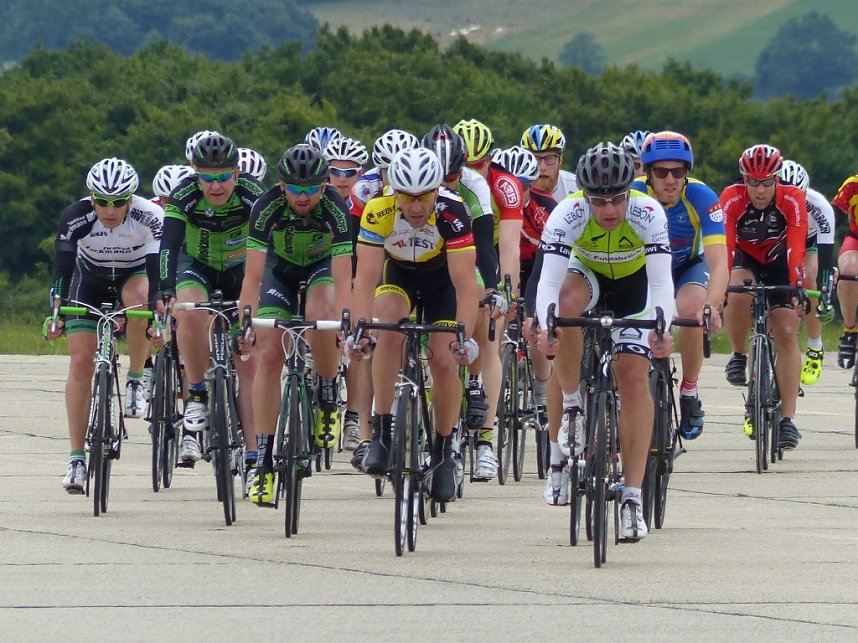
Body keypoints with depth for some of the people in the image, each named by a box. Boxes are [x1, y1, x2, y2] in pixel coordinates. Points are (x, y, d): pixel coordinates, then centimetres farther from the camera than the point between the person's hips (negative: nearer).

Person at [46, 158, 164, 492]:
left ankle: (136, 381, -16)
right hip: (90, 280, 1)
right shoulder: (75, 218, -28)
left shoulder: (150, 218, -31)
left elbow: (158, 271, -34)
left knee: (139, 298, -37)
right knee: (81, 361, -12)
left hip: (136, 274, -1)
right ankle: (77, 458, -6)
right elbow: (62, 268, -30)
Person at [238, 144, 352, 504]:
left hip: (323, 265, -1)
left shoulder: (335, 210, -32)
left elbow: (342, 278, -35)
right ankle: (263, 463, -11)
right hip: (281, 267, 1)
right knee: (269, 354, -13)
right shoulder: (267, 208, -30)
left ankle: (328, 400, -7)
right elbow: (253, 275, -31)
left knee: (322, 321, -34)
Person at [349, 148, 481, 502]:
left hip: (442, 274, 0)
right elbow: (366, 278, -34)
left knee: (444, 363, -11)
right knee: (388, 330, -29)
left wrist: (464, 337, -49)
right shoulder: (378, 211, -32)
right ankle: (382, 432, -19)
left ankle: (444, 452, 10)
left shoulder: (452, 211, -35)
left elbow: (464, 283, -37)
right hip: (397, 271, 0)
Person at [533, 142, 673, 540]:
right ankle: (572, 409, -18)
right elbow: (549, 281, -38)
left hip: (633, 283, 0)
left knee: (633, 376, -15)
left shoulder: (648, 214, -32)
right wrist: (546, 327, -55)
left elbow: (661, 281, -36)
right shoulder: (568, 215, -32)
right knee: (566, 304, -36)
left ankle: (632, 497, -12)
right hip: (587, 275, 0)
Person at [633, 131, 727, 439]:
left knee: (690, 310, -30)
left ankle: (689, 393, -11)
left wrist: (711, 305, -55)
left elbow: (719, 262, -37)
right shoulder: (633, 195, -29)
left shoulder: (700, 197, -30)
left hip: (689, 266, -1)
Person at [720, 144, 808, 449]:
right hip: (744, 259, 0)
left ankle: (788, 418, -12)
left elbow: (796, 247, -33)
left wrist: (797, 288, -44)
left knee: (787, 335, -13)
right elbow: (725, 245, -32)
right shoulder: (732, 199, -26)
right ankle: (738, 356, -8)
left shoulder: (792, 199, -26)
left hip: (778, 262, 0)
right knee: (738, 295, -35)